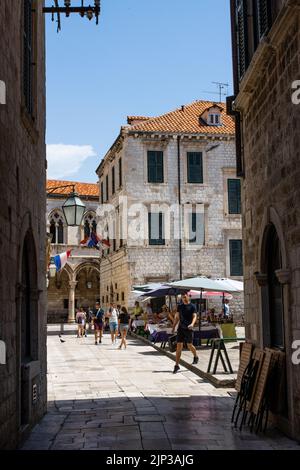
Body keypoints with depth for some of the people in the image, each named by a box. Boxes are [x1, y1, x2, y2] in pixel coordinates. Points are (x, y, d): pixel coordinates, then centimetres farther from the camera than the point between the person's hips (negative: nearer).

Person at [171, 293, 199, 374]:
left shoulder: (192, 306, -2)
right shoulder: (180, 306, 10)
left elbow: (194, 316, -9)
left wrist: (192, 324, -28)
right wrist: (173, 327, 10)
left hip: (188, 328, -3)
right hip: (181, 328, 3)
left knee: (190, 345, 5)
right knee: (179, 346, -3)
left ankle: (196, 357, 36)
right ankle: (177, 365, -2)